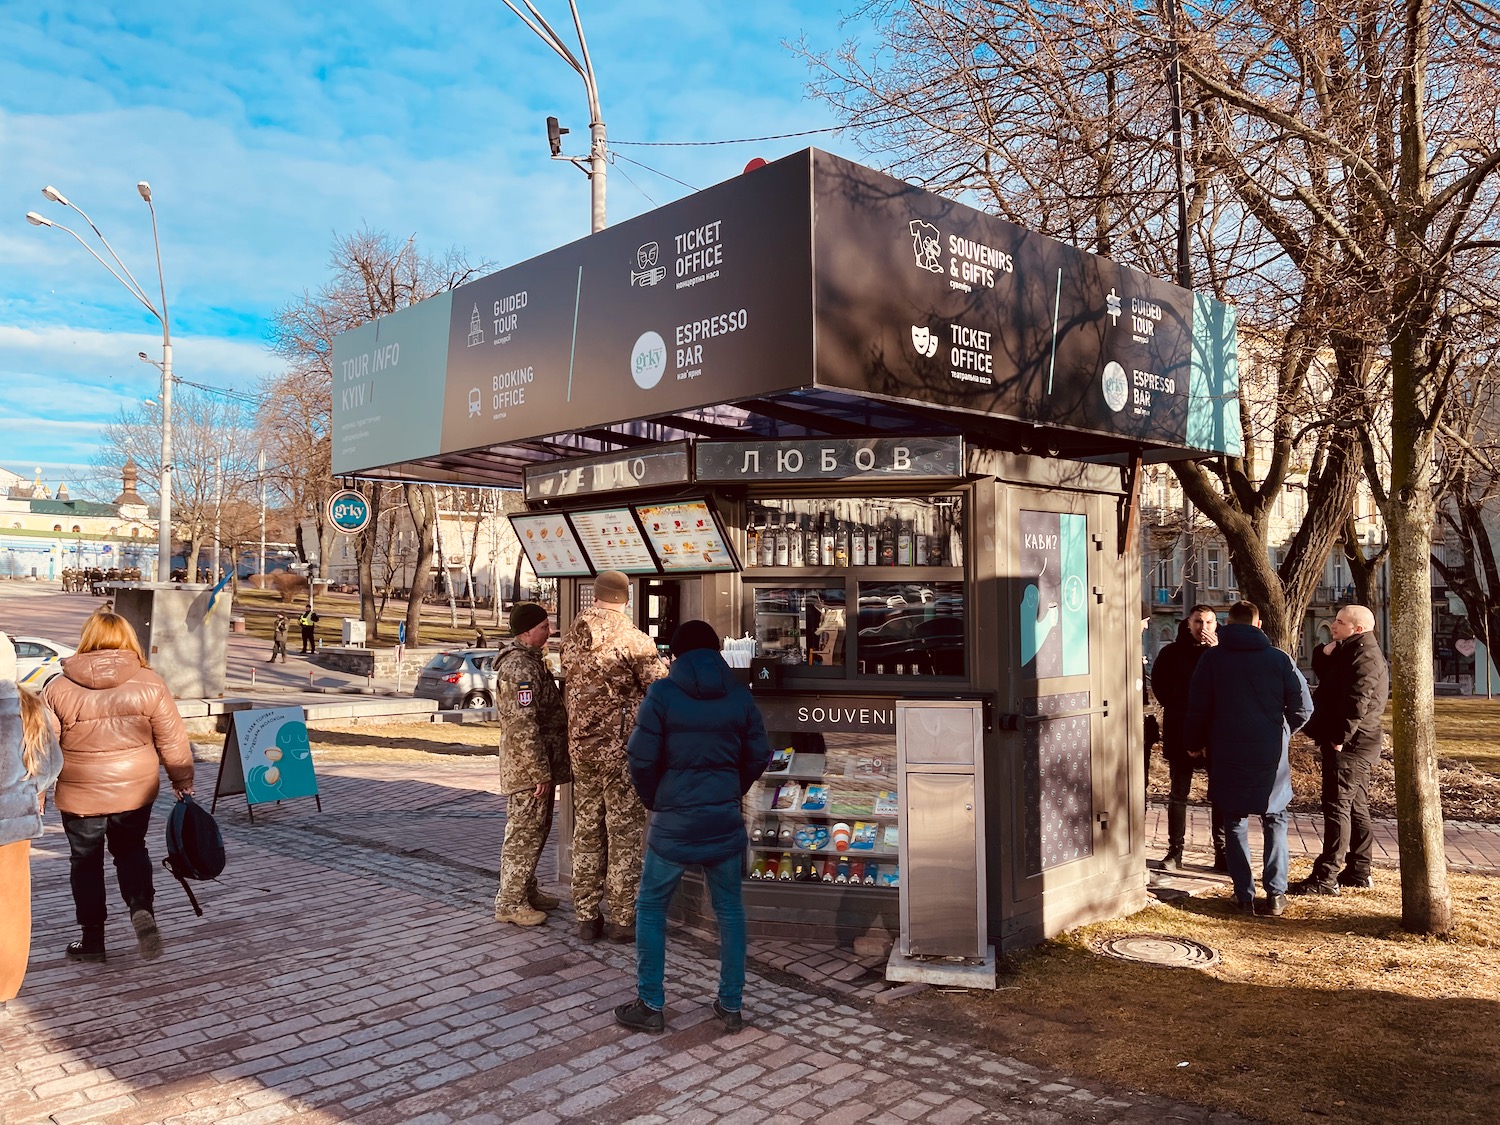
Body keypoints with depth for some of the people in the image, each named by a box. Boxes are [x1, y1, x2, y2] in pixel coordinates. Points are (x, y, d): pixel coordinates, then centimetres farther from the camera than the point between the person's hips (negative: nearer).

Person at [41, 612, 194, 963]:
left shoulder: (59, 687, -8)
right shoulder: (150, 684, -7)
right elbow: (173, 742, -3)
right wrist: (183, 783, 9)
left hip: (80, 795, -1)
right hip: (135, 790, 1)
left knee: (87, 861, 16)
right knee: (131, 851, 21)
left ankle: (92, 938, 22)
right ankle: (142, 909, -1)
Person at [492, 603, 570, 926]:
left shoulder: (530, 660, 15)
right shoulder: (520, 667, -20)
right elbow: (524, 725, -24)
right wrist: (540, 772, -22)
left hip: (537, 765, 10)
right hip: (528, 769, -10)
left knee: (537, 831, 18)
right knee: (524, 833, -1)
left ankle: (527, 891, 30)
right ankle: (510, 902, 8)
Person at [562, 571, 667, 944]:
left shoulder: (572, 636, 5)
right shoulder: (633, 639, -13)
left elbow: (568, 688, 13)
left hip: (581, 747, 6)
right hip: (622, 747, -5)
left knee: (587, 830, 13)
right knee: (624, 832, 4)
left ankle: (586, 917, 20)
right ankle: (623, 920, 11)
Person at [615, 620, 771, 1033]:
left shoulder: (662, 693, -9)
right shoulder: (739, 695, 0)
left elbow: (641, 758, -10)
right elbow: (759, 756, 4)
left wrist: (653, 801, 8)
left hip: (673, 824, -3)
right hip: (725, 821, 3)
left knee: (651, 909, 13)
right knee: (729, 910, 16)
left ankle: (650, 1005, 18)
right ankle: (731, 1006, 23)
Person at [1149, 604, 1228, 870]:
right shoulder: (1173, 652, 4)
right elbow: (1158, 682, 16)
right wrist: (1175, 708, 9)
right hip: (1180, 732, 1)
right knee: (1178, 794, 7)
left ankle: (1222, 852, 13)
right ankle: (1175, 851, 13)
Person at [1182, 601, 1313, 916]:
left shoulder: (1212, 658, -2)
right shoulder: (1279, 659, 0)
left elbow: (1197, 708, -2)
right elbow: (1303, 706, 0)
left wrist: (1194, 742, 13)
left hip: (1228, 754, -1)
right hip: (1271, 755, 1)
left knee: (1235, 823, 9)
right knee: (1275, 821, 15)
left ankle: (1244, 896, 8)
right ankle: (1275, 895, 11)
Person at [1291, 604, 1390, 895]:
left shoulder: (1364, 655, -16)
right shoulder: (1349, 651, 16)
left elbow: (1357, 701, -24)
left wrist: (1340, 737, -23)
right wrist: (1325, 653, 3)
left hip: (1348, 743, -11)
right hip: (1353, 744, 11)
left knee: (1337, 806, -10)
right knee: (1355, 807, 14)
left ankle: (1326, 877, -9)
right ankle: (1358, 871, 23)